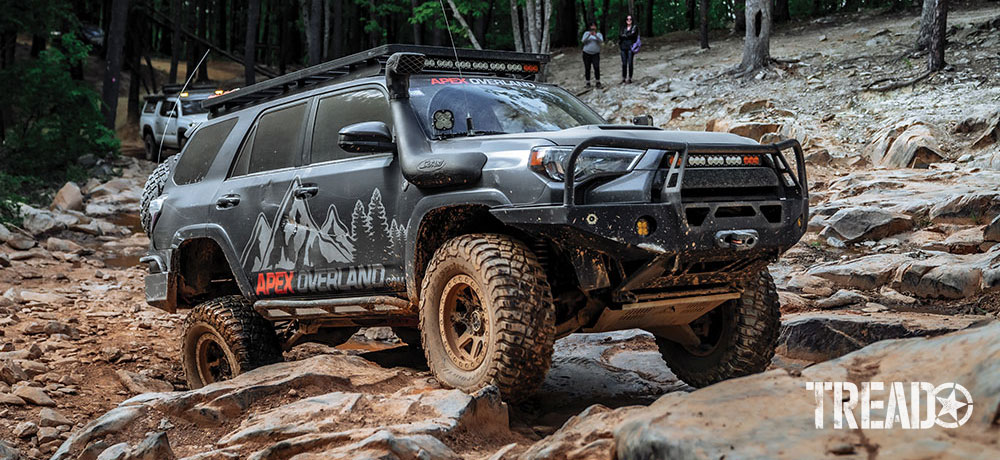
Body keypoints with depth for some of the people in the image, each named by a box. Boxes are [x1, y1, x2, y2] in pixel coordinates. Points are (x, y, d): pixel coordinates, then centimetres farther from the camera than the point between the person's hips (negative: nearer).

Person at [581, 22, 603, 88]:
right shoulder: (586, 33, 9)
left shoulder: (599, 34, 8)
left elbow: (601, 41, -10)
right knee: (587, 68, 1)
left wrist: (595, 35, -25)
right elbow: (583, 41, -7)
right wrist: (589, 35, -20)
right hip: (587, 53, 1)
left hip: (595, 54, -1)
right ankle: (588, 82, 10)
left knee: (597, 67, -12)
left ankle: (598, 82, -3)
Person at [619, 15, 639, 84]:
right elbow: (620, 36, 9)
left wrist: (624, 36, 1)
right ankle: (623, 78, 3)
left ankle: (629, 78, -3)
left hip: (630, 47, -3)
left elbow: (632, 35, -9)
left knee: (630, 63, -7)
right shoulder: (623, 28, 17)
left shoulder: (635, 27, 5)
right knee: (624, 63, 1)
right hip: (623, 47, 3)